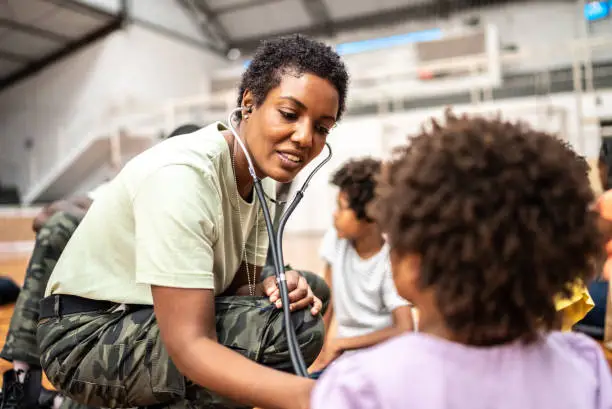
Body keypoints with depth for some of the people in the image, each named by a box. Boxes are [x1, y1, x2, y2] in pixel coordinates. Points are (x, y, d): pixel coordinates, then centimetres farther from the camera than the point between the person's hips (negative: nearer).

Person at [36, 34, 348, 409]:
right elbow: (188, 344, -32)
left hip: (163, 319, 8)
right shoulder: (183, 174, -28)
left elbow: (238, 284, 2)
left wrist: (273, 288, -21)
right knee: (291, 326, -24)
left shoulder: (264, 174, -3)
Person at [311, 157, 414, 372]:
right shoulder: (335, 239, -5)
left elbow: (405, 330, -27)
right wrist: (321, 353, -3)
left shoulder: (391, 261, -20)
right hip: (344, 355, 4)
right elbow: (327, 300, 3)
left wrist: (340, 343, -20)